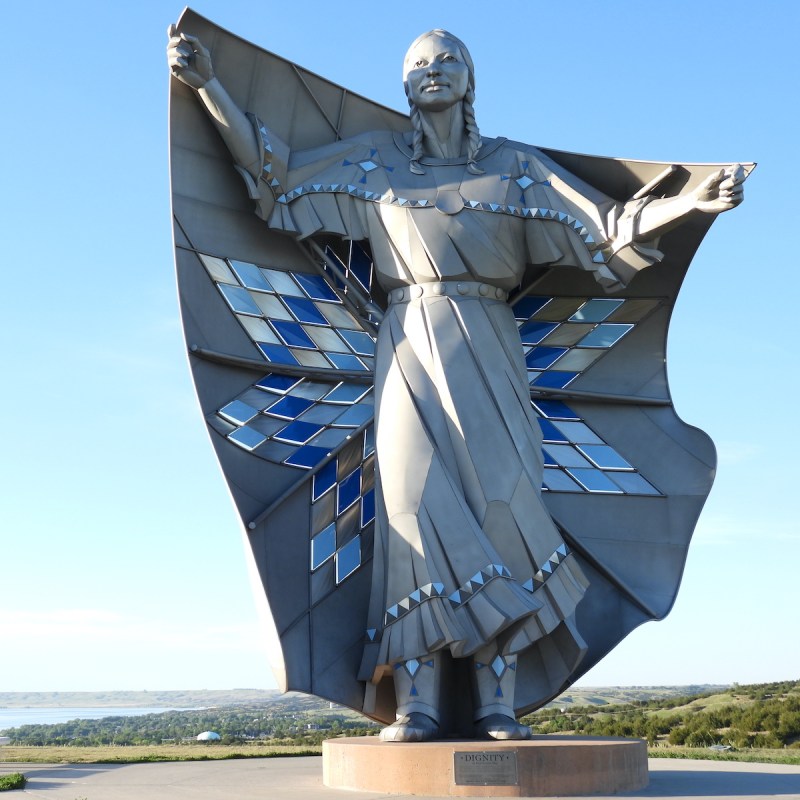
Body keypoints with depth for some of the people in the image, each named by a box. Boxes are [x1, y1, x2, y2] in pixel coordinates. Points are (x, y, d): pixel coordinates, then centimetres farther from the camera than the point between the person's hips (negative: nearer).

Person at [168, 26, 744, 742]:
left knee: (497, 500, -11)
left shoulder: (515, 165, 13)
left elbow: (604, 227, 7)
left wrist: (693, 201, -6)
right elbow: (277, 174, 11)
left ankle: (497, 704, -9)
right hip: (410, 351, 0)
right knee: (418, 502, -12)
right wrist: (210, 86, 6)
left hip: (485, 353, 0)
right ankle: (418, 706, -13)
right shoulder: (377, 160, 15)